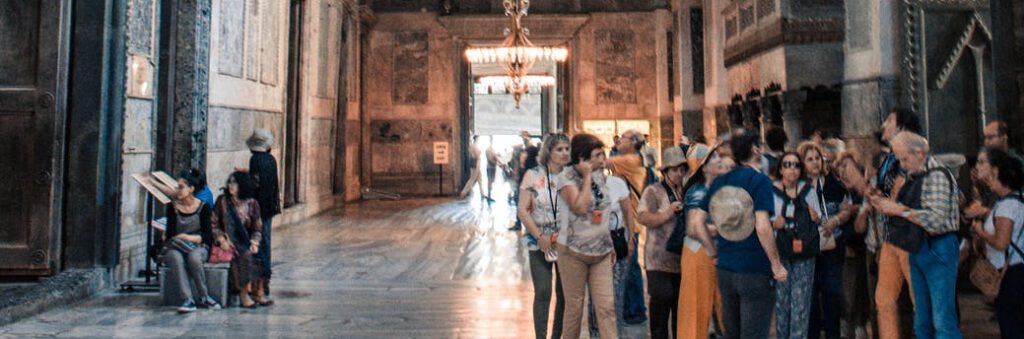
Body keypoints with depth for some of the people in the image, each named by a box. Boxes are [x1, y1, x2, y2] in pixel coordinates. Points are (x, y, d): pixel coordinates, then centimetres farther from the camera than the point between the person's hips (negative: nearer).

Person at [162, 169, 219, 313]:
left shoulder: (203, 207, 2)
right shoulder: (173, 207, 4)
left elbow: (208, 236, -4)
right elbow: (170, 234, -6)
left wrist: (190, 238, -18)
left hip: (197, 247, -1)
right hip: (174, 248, 1)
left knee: (193, 257, -36)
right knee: (176, 258, -35)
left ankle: (203, 297, -19)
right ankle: (188, 300, -38)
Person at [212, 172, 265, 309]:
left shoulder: (252, 203, 5)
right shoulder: (222, 201, 1)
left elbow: (257, 229, 4)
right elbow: (213, 224, 1)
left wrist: (254, 243, -14)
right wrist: (222, 239, -14)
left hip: (246, 242, 3)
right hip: (229, 243, -2)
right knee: (245, 255, -30)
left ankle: (257, 291, -17)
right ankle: (244, 293, -24)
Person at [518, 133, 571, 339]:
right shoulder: (533, 176, -3)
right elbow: (522, 210, -6)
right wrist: (539, 236, -13)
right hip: (540, 244, -2)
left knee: (564, 294, 6)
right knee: (543, 293, -6)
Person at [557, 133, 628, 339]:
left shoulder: (602, 177, 7)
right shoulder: (567, 177, -10)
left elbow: (627, 211, 17)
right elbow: (581, 207, -25)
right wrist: (587, 176, -17)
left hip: (602, 252, 4)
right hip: (573, 252, -4)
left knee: (606, 306, -1)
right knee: (574, 307, 5)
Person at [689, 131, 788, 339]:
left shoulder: (719, 182, 6)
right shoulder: (760, 180, -12)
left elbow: (697, 222, 8)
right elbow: (762, 227, -21)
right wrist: (777, 265, -12)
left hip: (725, 269, 6)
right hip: (755, 271, -6)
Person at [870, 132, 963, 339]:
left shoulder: (937, 175, -13)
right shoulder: (913, 176, 13)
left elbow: (936, 220, -22)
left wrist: (900, 210, -17)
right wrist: (888, 209, 1)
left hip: (938, 250, -8)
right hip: (917, 249, 8)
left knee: (943, 321, -6)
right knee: (922, 322, 13)